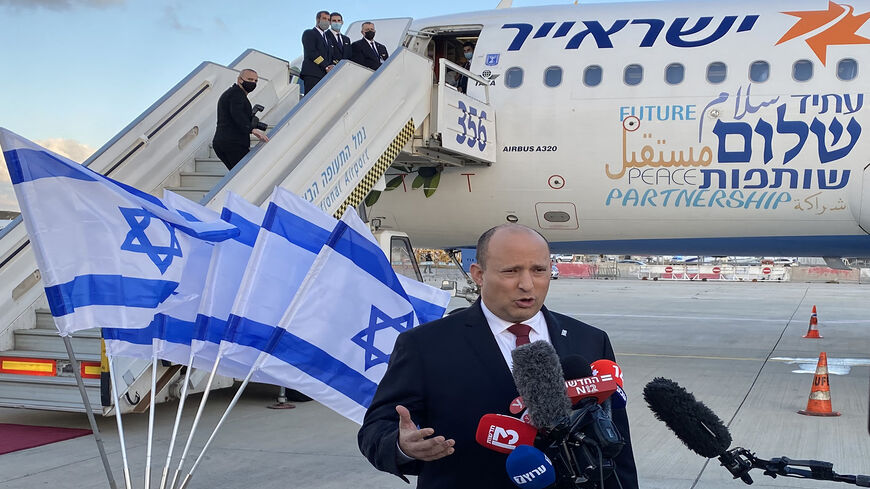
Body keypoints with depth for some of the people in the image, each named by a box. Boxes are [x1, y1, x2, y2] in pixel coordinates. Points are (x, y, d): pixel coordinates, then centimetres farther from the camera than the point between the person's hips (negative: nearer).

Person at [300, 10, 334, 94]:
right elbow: (311, 53, -8)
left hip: (325, 75, 7)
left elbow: (330, 55, 22)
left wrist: (332, 66, -2)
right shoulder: (309, 33, 6)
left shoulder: (327, 36, 29)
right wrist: (326, 66, -12)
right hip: (312, 75, -7)